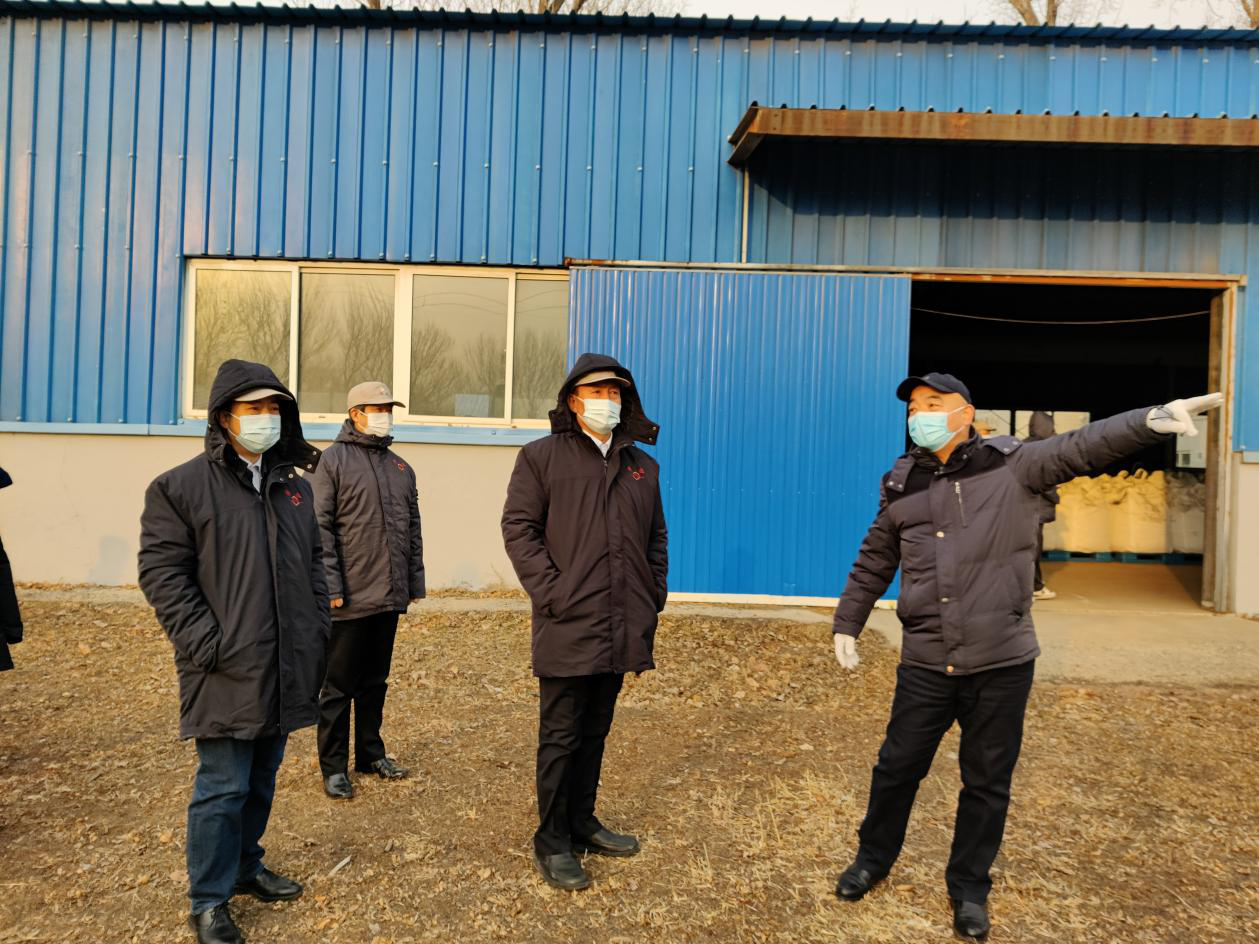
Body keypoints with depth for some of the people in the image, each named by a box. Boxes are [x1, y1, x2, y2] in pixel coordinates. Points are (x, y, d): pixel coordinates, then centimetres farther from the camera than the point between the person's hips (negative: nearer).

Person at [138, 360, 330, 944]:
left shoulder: (295, 487, 12)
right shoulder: (181, 488, -6)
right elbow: (162, 573, -10)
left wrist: (318, 629, 8)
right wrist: (206, 645, -16)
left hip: (285, 670, 6)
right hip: (226, 671, -6)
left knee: (262, 780, 19)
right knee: (223, 788, 2)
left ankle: (246, 867, 38)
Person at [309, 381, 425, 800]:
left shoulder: (401, 468, 15)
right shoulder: (333, 460, -4)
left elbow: (412, 529, 18)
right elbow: (320, 527, -10)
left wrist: (415, 582, 14)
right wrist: (330, 587, -15)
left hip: (389, 597, 6)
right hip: (350, 599, -6)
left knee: (376, 681, 17)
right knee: (339, 686, 4)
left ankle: (371, 753, 29)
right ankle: (334, 767, 14)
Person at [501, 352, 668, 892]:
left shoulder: (642, 466, 13)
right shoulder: (542, 457, -2)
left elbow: (656, 538, 17)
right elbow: (518, 528, -7)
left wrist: (654, 597, 7)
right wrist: (550, 593, -14)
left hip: (622, 628, 5)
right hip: (568, 627, -5)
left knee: (595, 732, 17)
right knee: (561, 737, 5)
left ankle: (582, 823, 33)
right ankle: (552, 843, 19)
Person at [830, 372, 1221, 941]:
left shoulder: (1012, 466, -4)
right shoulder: (901, 486, 5)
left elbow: (1083, 447, -17)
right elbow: (873, 564, 14)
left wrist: (1153, 419, -34)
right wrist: (847, 623, 17)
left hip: (1001, 665, -2)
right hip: (924, 665, 2)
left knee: (987, 783, 12)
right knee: (898, 766, 14)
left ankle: (969, 887, 33)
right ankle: (874, 857, 38)